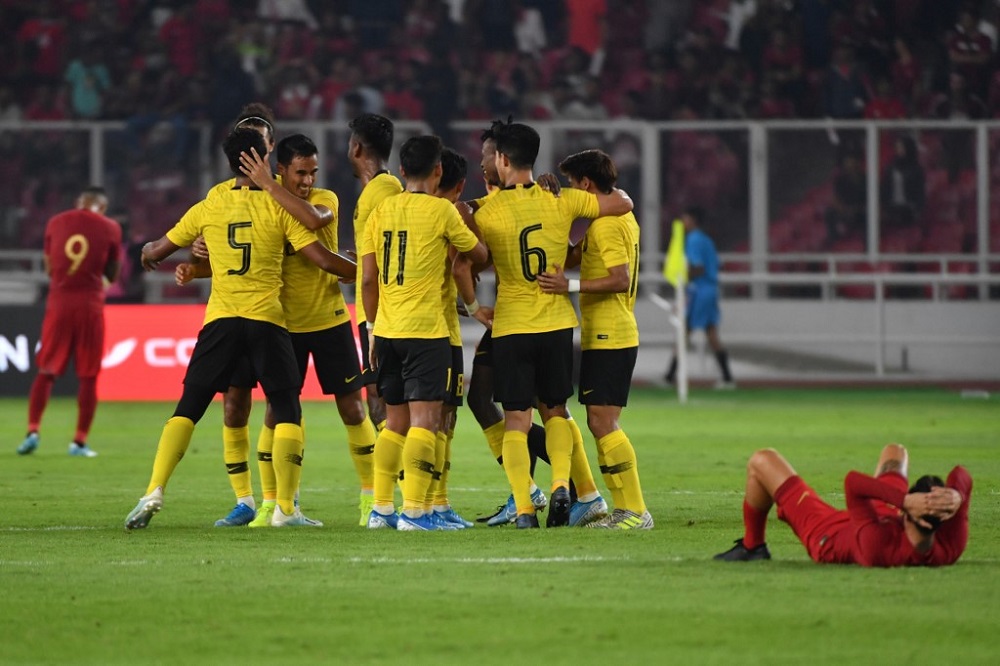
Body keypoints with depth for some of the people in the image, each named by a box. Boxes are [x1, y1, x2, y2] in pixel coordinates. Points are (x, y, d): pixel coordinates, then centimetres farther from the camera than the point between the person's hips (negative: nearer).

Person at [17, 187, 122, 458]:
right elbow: (113, 276, 5)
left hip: (59, 302, 2)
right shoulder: (110, 228, 1)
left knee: (46, 370, 9)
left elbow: (49, 267, 11)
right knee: (88, 376, 4)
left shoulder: (56, 223, 6)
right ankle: (79, 441, 2)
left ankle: (33, 430, -4)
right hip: (90, 305, -2)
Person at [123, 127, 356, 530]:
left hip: (220, 321, 2)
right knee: (287, 412, 6)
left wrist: (148, 252, 43)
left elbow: (157, 251, 18)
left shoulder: (208, 209, 8)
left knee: (187, 409, 7)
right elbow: (323, 260, -3)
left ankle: (154, 493, -7)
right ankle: (286, 508, -1)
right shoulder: (279, 207, 1)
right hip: (267, 321, -2)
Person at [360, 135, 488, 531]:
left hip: (386, 332, 6)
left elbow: (368, 279, 8)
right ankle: (413, 511, -13)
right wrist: (465, 222, 25)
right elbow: (479, 255, 6)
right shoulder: (441, 210, -6)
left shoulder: (381, 212, 8)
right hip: (425, 332, -6)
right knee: (424, 420, -5)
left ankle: (381, 509, 14)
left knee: (396, 421, 15)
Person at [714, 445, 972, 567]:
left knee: (761, 461, 7)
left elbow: (853, 482, -54)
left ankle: (751, 547, 34)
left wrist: (904, 501, -63)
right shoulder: (949, 548, -39)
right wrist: (956, 497, -54)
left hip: (826, 538, -5)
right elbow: (961, 475, -31)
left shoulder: (878, 546, -53)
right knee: (894, 452, 29)